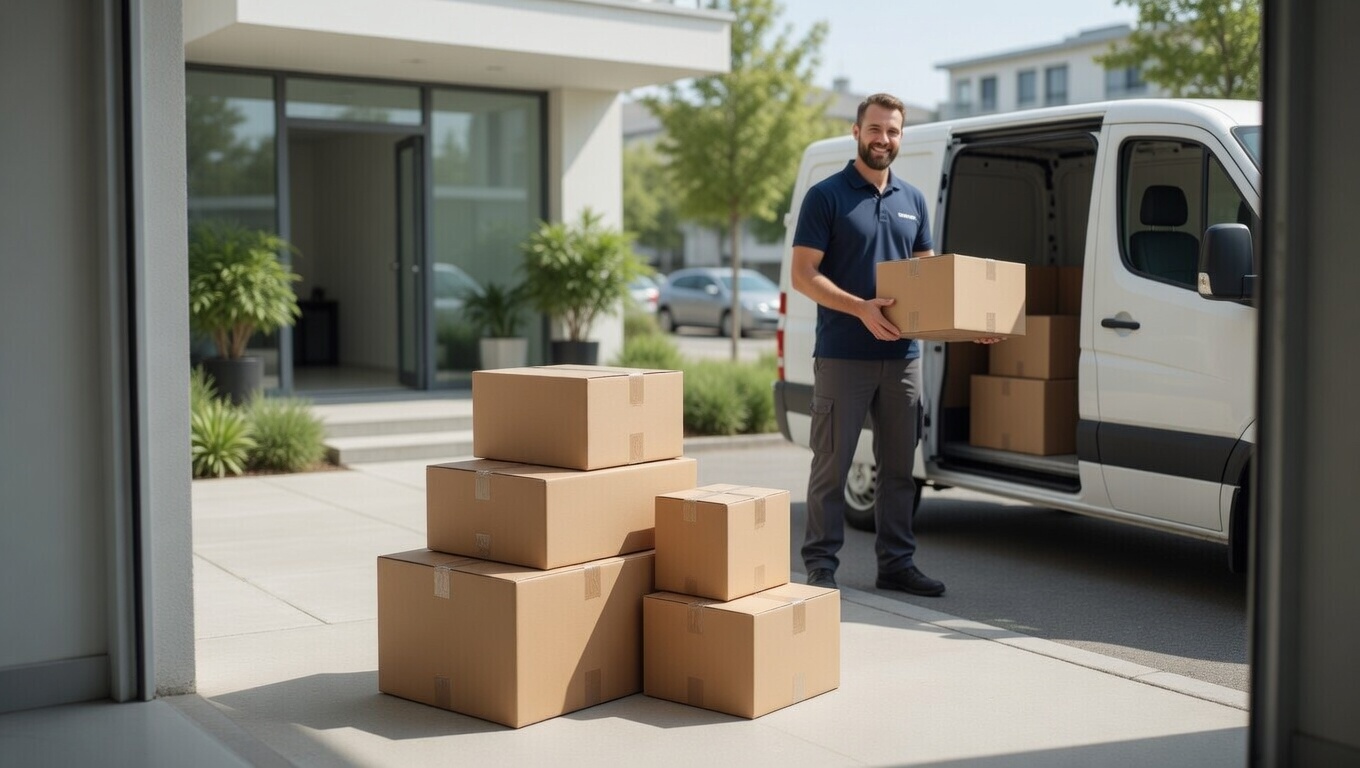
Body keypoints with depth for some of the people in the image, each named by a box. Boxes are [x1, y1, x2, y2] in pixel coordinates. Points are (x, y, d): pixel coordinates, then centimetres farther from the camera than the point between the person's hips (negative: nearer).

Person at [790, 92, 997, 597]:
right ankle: (820, 565, 8)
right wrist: (861, 308, -22)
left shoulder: (912, 201, 13)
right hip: (842, 357, -5)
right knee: (832, 465, 0)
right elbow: (803, 275, -10)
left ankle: (896, 562, 21)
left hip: (902, 356, 6)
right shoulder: (826, 196, -5)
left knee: (898, 465, 11)